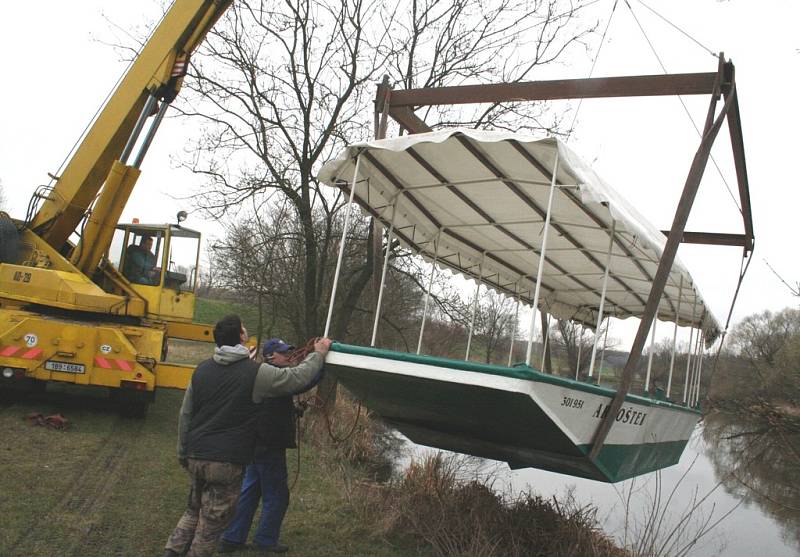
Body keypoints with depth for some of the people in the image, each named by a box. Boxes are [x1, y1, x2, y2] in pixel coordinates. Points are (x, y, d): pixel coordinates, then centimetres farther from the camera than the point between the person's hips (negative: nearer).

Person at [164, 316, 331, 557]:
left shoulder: (202, 370, 5)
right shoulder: (257, 373, -12)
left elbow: (185, 415, 11)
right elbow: (298, 377, -3)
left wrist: (183, 453, 22)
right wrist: (318, 354, 14)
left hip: (196, 456, 6)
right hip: (227, 462, -6)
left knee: (194, 510, 25)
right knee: (212, 522, 7)